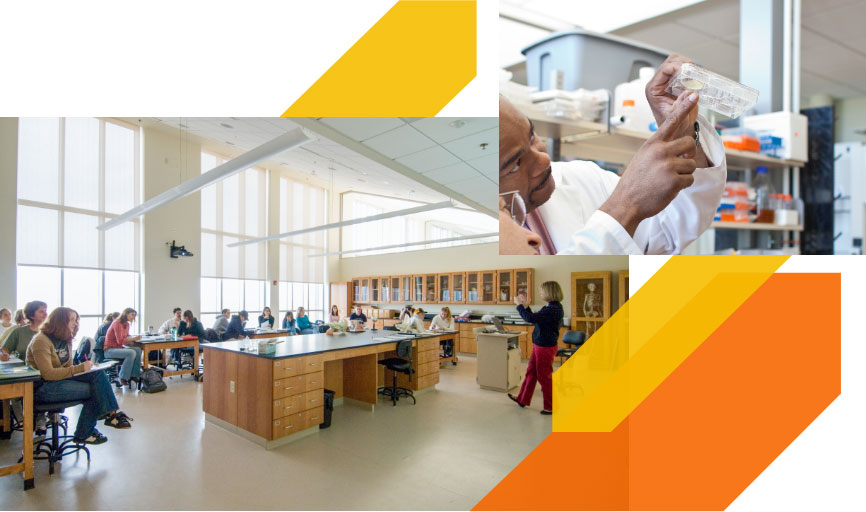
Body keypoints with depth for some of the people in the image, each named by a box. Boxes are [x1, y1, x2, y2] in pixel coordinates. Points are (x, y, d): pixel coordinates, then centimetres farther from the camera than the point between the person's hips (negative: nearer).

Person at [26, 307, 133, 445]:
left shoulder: (66, 340, 13)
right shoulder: (41, 341, -14)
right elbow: (48, 374, -22)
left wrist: (85, 367, -7)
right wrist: (80, 368, -26)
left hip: (61, 378, 8)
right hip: (42, 388, -8)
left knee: (98, 374, -18)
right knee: (94, 390, -23)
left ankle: (112, 413, -20)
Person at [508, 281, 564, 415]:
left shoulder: (553, 309, -25)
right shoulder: (551, 307, 7)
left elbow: (530, 318, -28)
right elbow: (534, 319, 16)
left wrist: (519, 305, -14)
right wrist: (525, 305, 11)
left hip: (545, 347, -10)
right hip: (539, 345, 10)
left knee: (544, 376, 3)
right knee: (531, 373, 18)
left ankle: (551, 407, 18)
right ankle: (522, 399, 32)